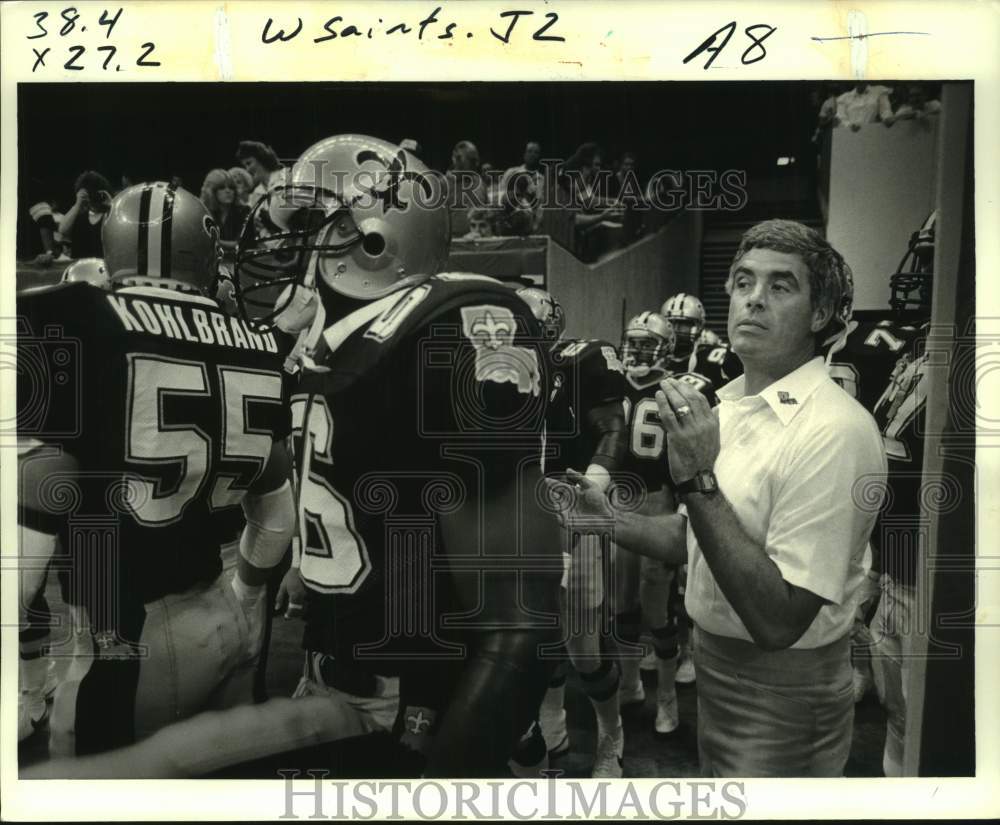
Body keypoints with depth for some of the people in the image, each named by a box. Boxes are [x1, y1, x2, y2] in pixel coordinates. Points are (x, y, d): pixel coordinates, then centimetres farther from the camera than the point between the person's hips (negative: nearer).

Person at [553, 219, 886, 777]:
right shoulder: (727, 404, 0)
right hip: (716, 669, 8)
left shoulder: (836, 429, -25)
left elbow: (777, 621, -29)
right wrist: (613, 519, -5)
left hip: (782, 701, -7)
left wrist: (699, 480, -33)